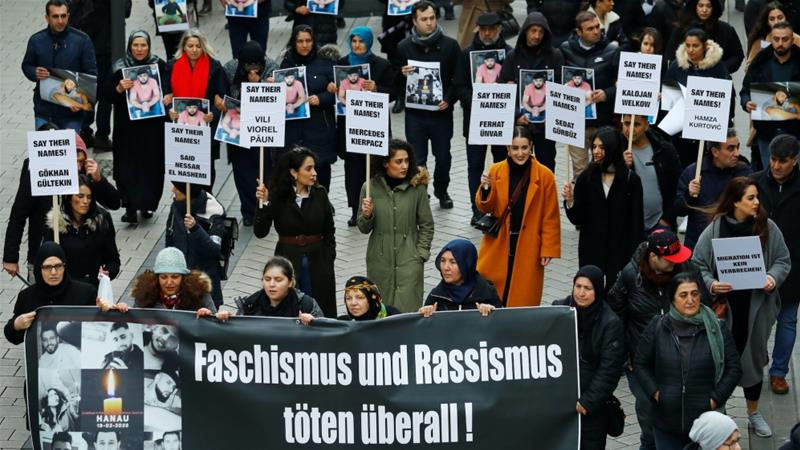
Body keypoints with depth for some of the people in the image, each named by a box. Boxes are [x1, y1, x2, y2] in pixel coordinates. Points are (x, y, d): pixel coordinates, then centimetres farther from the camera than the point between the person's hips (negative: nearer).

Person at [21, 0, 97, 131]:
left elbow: (91, 74, -3)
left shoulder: (82, 40, -5)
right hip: (44, 111, 2)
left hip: (72, 111, -2)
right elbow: (26, 65, 15)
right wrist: (35, 73, -9)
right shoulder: (36, 40, 0)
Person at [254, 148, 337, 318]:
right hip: (287, 262, -2)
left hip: (317, 262, 2)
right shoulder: (277, 196, -7)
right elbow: (260, 232, -11)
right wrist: (264, 203, -22)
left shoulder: (320, 194, -1)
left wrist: (329, 259, 4)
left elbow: (329, 231, 9)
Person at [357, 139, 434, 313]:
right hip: (379, 261, 1)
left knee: (407, 311, -6)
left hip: (409, 260, -1)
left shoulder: (417, 187, -5)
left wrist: (421, 255, -3)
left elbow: (426, 225, 4)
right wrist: (367, 215, -14)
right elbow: (363, 229, 6)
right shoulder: (371, 187, -2)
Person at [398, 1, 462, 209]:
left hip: (442, 111, 0)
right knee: (416, 159, -2)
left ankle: (441, 190, 34)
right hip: (415, 113, 0)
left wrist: (449, 99, -13)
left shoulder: (450, 45, -1)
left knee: (443, 156, 10)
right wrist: (402, 74, -16)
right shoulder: (404, 47, 2)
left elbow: (459, 78, 1)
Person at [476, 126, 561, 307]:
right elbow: (485, 207, 4)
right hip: (498, 244, 2)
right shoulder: (496, 171, -1)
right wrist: (485, 188, -16)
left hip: (528, 248, -2)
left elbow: (550, 217, -3)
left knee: (523, 298, 3)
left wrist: (548, 249, -6)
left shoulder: (544, 175, -6)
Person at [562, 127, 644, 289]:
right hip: (591, 251, 2)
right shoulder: (586, 177, 0)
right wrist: (569, 201, -18)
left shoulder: (631, 179, -5)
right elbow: (577, 219, 1)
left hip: (620, 252, -2)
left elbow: (637, 222, -2)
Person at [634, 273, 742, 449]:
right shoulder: (657, 328, 1)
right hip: (667, 422, 1)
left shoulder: (716, 329, -1)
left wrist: (716, 398, -6)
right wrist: (654, 392, -4)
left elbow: (734, 367, 2)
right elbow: (640, 364, 9)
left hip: (707, 420, -1)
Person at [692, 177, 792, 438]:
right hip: (724, 304, -2)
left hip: (757, 305, 2)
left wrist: (773, 277, -15)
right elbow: (698, 264, -1)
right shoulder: (715, 229, -7)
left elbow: (783, 260, 4)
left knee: (753, 357, 15)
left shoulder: (767, 227, -2)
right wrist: (710, 284, -19)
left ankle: (753, 413, 33)